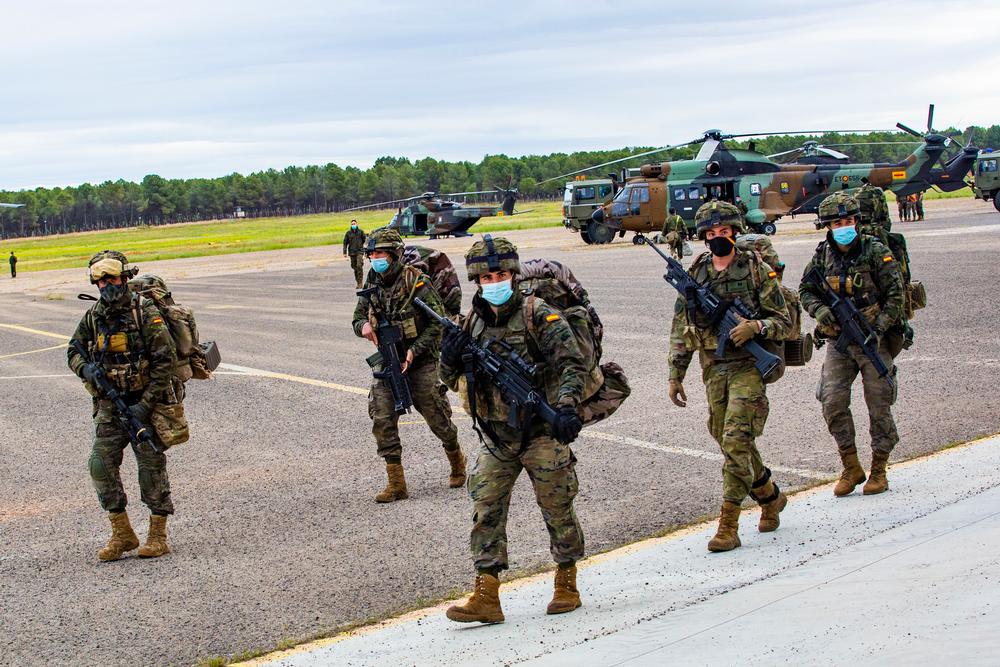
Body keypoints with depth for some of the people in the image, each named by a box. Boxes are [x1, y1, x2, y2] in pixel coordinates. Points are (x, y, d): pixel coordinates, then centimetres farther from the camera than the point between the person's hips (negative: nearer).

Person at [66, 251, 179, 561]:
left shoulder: (146, 313, -12)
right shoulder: (93, 317, 4)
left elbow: (165, 360, -14)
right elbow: (74, 351, 16)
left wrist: (146, 404, -18)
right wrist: (86, 369, -9)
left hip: (146, 402, -5)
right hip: (110, 405, 5)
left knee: (152, 467, -1)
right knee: (101, 464, -3)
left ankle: (158, 536, 10)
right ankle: (122, 534, 8)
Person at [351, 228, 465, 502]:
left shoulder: (417, 284, -15)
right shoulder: (372, 286, 2)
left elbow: (438, 323, -13)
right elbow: (357, 319, 13)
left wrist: (414, 351, -21)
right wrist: (364, 325, -13)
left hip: (420, 363, -4)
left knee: (437, 417, 5)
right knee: (382, 420, -7)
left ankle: (457, 462, 33)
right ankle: (396, 483, -2)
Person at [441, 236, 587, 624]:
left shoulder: (539, 315, -10)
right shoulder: (472, 323, 6)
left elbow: (572, 364, -13)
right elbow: (453, 381, 11)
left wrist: (566, 407, -27)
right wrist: (450, 358, -11)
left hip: (542, 432, -5)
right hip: (497, 438, 5)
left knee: (557, 510, 6)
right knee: (486, 510, -2)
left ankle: (567, 584, 23)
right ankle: (486, 598, 0)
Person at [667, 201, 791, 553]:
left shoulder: (757, 270, -2)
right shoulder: (695, 275, 9)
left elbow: (783, 321, -2)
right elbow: (681, 330, 12)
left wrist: (755, 327, -21)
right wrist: (675, 375, 8)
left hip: (748, 365, -5)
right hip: (713, 369, 5)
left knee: (736, 441, -14)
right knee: (728, 442, 11)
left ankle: (728, 525, -10)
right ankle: (771, 497, 35)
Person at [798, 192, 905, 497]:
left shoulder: (876, 252, -8)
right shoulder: (822, 255, 3)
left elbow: (895, 294, -8)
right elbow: (805, 290, 12)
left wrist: (878, 329, -18)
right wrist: (819, 309, -10)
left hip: (873, 339, -3)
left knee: (879, 405, 2)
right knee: (832, 402, -5)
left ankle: (878, 470, 16)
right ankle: (851, 468, 8)